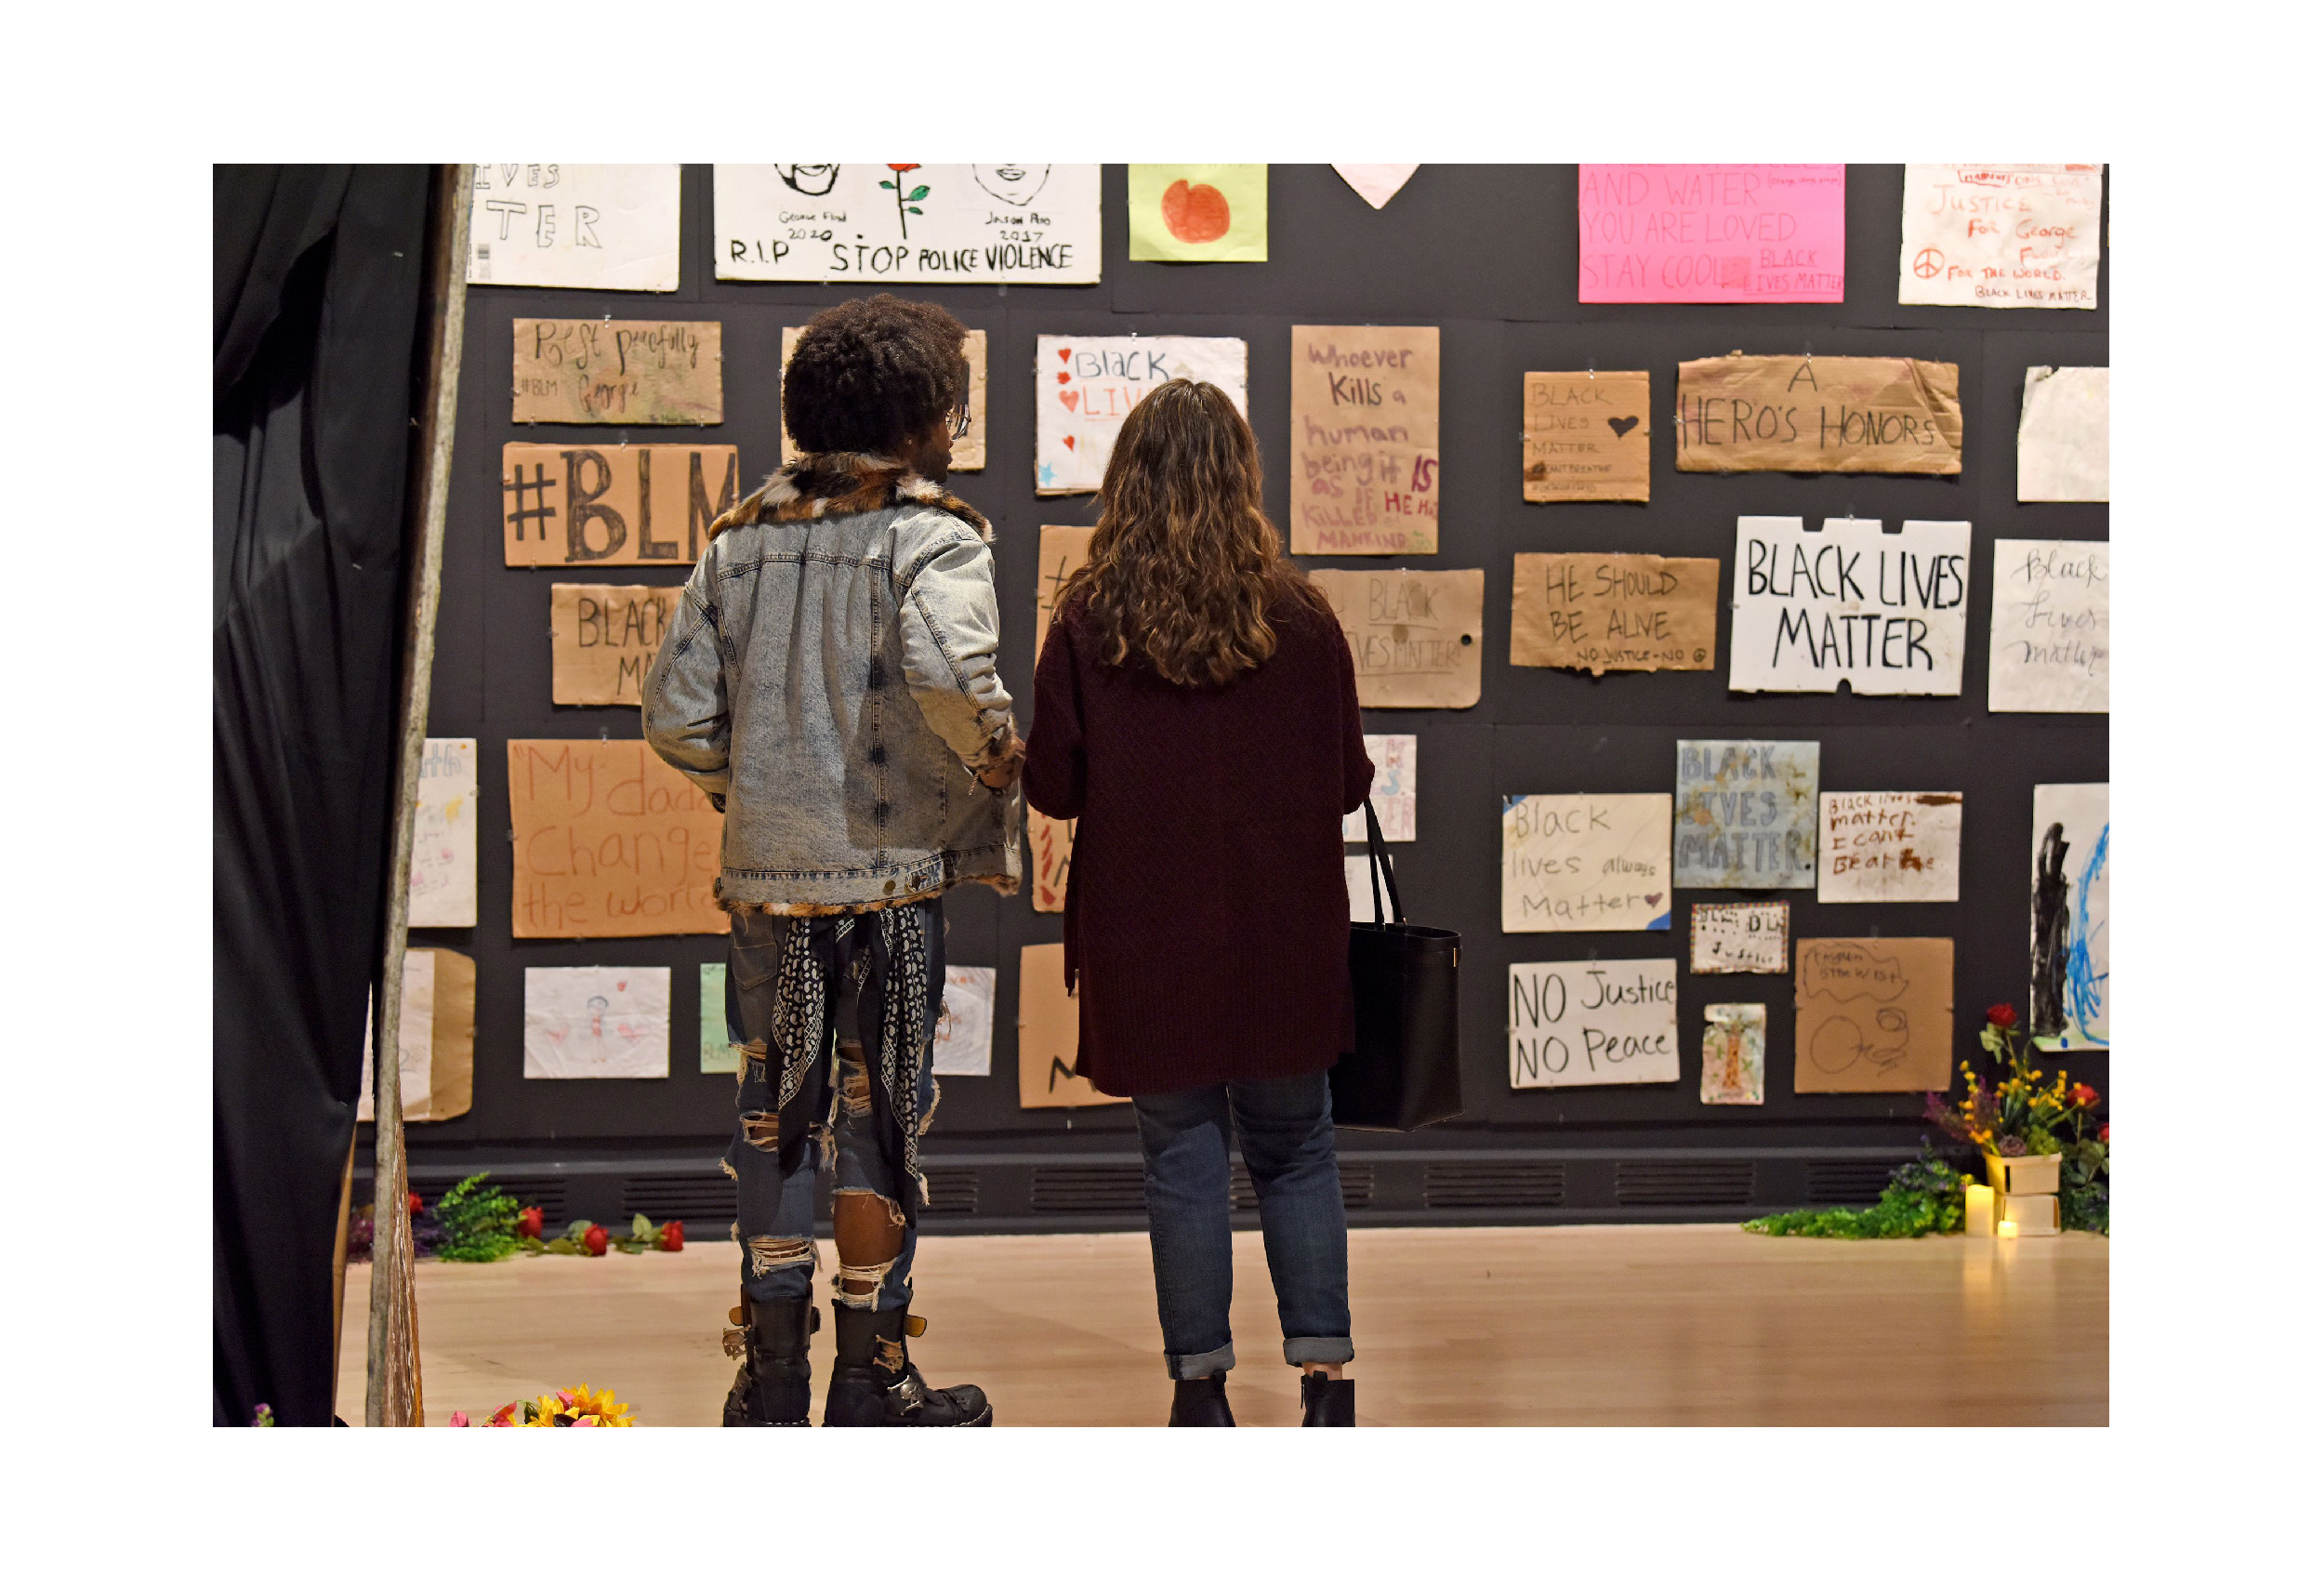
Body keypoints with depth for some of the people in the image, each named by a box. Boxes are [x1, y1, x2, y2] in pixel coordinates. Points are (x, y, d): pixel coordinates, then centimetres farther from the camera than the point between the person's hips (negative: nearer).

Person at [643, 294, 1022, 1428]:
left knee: (773, 1112, 13)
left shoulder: (741, 537, 8)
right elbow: (945, 666, -28)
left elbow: (675, 711, 4)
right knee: (878, 1116, 5)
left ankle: (771, 1372, 16)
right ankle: (871, 1376, 10)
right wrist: (996, 756, -10)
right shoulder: (932, 537, -8)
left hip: (763, 870, 5)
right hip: (887, 874, -4)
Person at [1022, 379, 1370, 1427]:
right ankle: (1325, 1378, 8)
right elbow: (1347, 784, 0)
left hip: (1149, 945, -1)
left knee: (1181, 1159, 9)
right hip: (1282, 943, 1)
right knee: (1296, 1154, 12)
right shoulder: (1300, 619, -7)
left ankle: (1200, 1389, 13)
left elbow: (1051, 787, -6)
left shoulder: (1089, 623, -10)